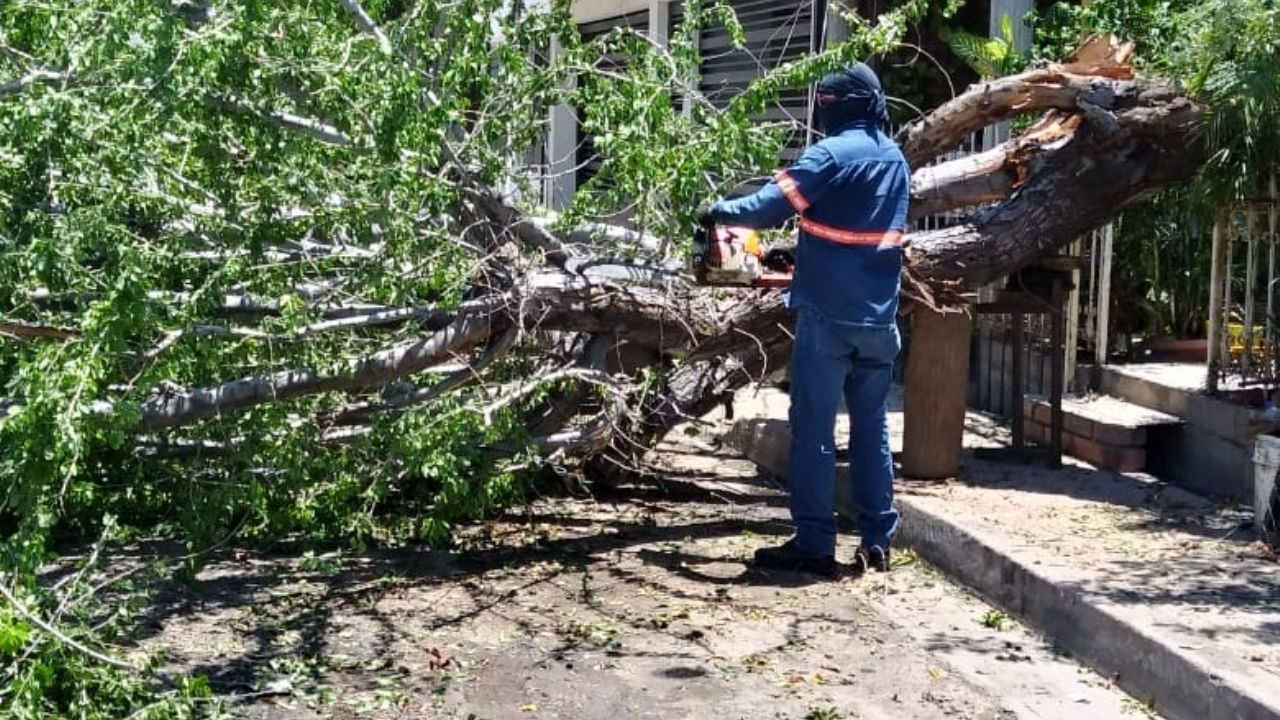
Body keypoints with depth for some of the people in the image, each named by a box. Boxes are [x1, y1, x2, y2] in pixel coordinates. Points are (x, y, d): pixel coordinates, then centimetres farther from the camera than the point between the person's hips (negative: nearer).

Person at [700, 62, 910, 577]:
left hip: (829, 316, -7)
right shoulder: (895, 159, 13)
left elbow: (772, 207, -15)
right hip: (879, 318, 7)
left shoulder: (832, 153, -11)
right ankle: (877, 542, 14)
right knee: (872, 428, 12)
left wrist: (719, 212, 2)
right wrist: (805, 244, 22)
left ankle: (813, 545, 0)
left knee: (813, 429, -1)